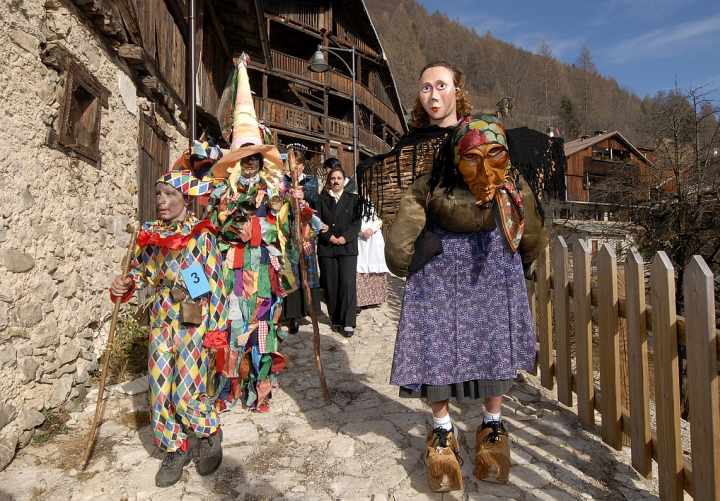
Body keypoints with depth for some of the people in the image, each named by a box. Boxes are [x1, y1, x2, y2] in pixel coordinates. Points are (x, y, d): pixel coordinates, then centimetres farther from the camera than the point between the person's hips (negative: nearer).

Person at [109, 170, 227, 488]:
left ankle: (210, 435, 27)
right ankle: (176, 447, 26)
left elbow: (215, 283, -9)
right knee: (160, 387, 6)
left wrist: (216, 328, -11)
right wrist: (124, 285, -5)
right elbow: (142, 271, 18)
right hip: (162, 318, 5)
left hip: (194, 321, -5)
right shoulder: (149, 234, 5)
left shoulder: (202, 234, -9)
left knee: (186, 390, -3)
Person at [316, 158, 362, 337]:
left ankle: (348, 323, -5)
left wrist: (345, 237, -12)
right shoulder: (322, 199, 10)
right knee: (330, 286, 3)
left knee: (348, 284, -8)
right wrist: (329, 237, -11)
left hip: (348, 247, -1)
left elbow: (357, 222, 1)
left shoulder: (353, 199, 10)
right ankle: (335, 320, 15)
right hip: (326, 248, 1)